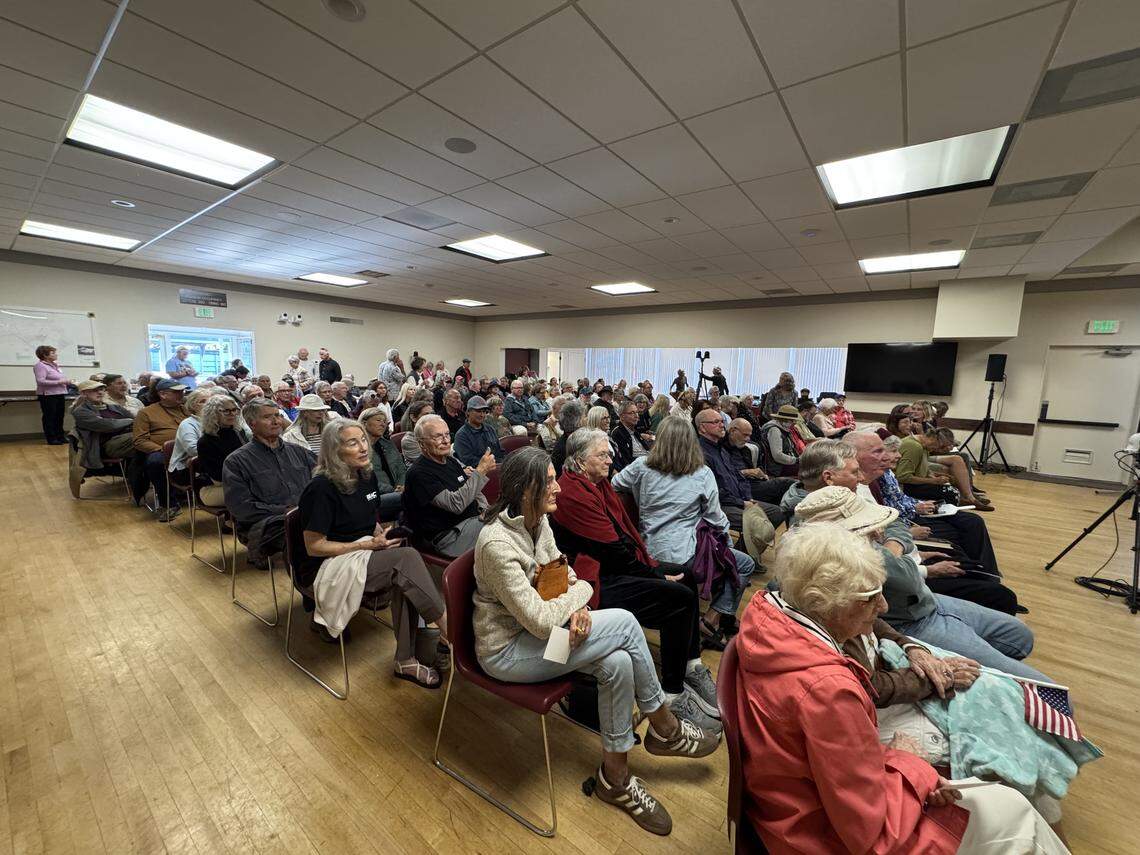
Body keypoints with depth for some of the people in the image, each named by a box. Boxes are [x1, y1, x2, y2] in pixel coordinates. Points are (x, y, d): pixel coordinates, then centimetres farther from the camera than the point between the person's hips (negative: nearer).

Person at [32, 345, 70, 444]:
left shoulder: (55, 365, 14)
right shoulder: (40, 366, -9)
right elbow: (40, 381, -20)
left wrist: (66, 382, 4)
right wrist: (59, 382, -22)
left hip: (60, 394, 7)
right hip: (48, 395, -7)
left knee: (60, 416, 11)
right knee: (49, 417, 1)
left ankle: (60, 436, 18)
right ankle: (51, 438, 6)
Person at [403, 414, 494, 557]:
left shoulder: (452, 461, 13)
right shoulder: (418, 473, -13)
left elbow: (475, 493, 21)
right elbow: (456, 504, -23)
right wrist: (480, 471, -22)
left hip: (474, 518, 8)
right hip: (448, 533, -8)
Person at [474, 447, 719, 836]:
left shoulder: (538, 519, -2)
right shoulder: (497, 542, -29)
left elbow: (559, 570, 7)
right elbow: (540, 621, -28)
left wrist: (579, 608, -14)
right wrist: (583, 590, -13)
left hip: (533, 629, 8)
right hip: (506, 649, -7)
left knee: (617, 662, -16)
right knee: (624, 623, -19)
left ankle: (615, 775, 7)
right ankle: (665, 728, 5)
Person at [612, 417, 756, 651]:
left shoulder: (641, 467, -2)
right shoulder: (702, 475, -7)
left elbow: (613, 487, 12)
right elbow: (716, 519, -1)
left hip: (649, 553, 6)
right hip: (682, 556, -6)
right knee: (746, 565, 14)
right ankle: (712, 621, 7)